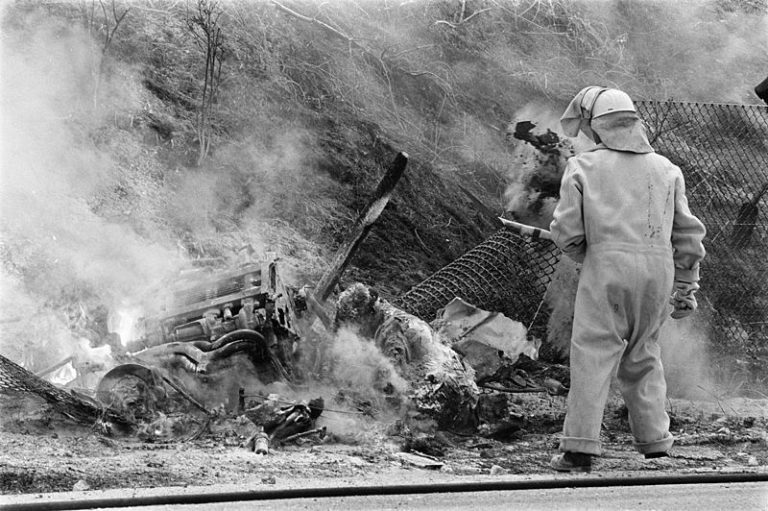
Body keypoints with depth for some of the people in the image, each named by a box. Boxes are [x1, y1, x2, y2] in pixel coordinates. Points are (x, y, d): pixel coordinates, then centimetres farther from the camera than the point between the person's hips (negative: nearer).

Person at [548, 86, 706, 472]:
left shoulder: (582, 167, 1)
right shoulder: (665, 169, 12)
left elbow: (567, 232, -1)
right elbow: (687, 234, 10)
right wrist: (685, 290, 14)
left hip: (607, 266, -3)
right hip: (658, 270, 4)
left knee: (592, 357, -2)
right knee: (642, 359, 15)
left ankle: (579, 451, -6)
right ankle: (655, 444, 12)